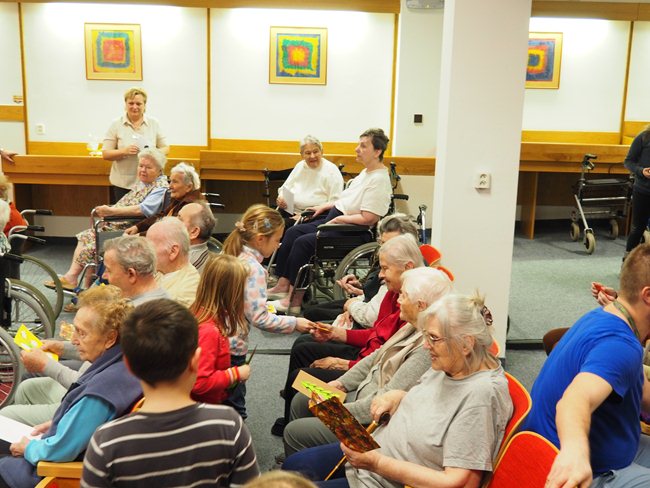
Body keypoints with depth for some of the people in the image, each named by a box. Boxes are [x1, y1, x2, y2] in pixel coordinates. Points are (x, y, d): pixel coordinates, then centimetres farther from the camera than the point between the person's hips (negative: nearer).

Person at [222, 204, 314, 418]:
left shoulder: (229, 254, 6)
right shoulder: (253, 268, -19)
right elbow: (259, 318, -21)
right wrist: (294, 323, -11)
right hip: (231, 347, -8)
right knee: (233, 410, 3)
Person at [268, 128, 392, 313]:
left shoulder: (379, 180, -18)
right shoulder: (366, 172, 13)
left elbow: (368, 218, -24)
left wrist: (339, 218, -16)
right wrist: (325, 206, 14)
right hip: (335, 218, 11)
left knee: (303, 242, -21)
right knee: (293, 232, 2)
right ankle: (283, 283, 5)